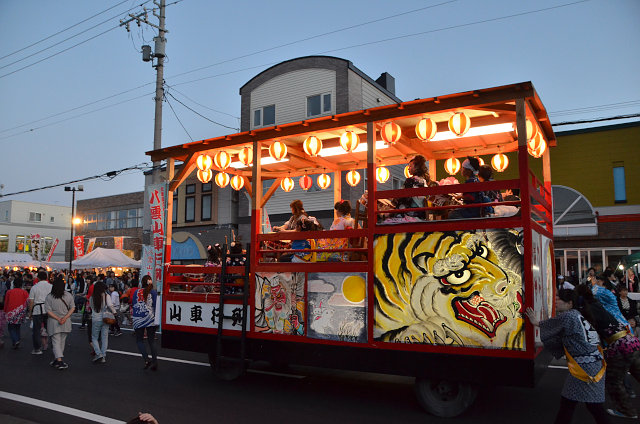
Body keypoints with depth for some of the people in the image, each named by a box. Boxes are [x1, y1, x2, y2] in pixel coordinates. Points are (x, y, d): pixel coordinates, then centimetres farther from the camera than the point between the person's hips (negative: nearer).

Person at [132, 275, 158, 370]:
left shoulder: (136, 292, 5)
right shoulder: (153, 292, 1)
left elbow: (133, 305, 12)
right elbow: (155, 306, -2)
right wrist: (157, 319, 5)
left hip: (138, 319, 0)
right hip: (150, 319, 0)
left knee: (139, 340, 10)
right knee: (151, 340, 9)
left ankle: (146, 360, -8)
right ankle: (154, 362, 3)